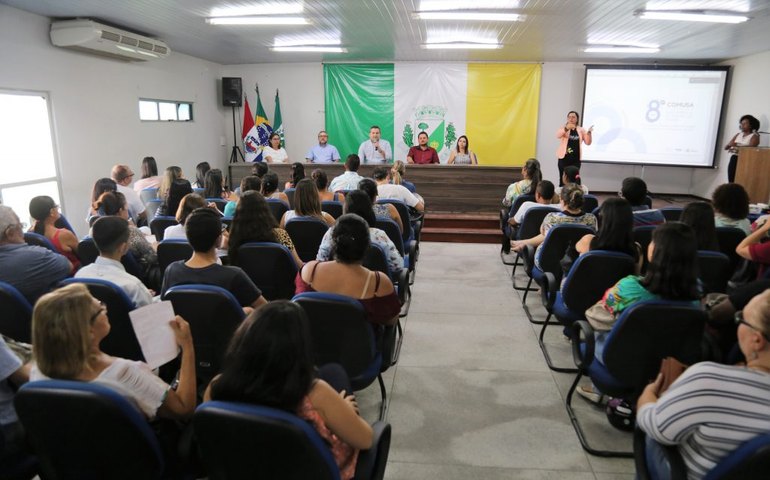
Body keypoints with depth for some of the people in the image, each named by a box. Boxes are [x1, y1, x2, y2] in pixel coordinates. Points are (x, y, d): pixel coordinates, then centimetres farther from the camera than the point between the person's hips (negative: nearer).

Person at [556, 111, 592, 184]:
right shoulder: (563, 128, 1)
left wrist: (589, 133, -13)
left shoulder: (581, 130, 9)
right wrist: (566, 128, -39)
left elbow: (588, 142, 5)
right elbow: (558, 135, -21)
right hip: (564, 157, -2)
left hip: (576, 159, 2)